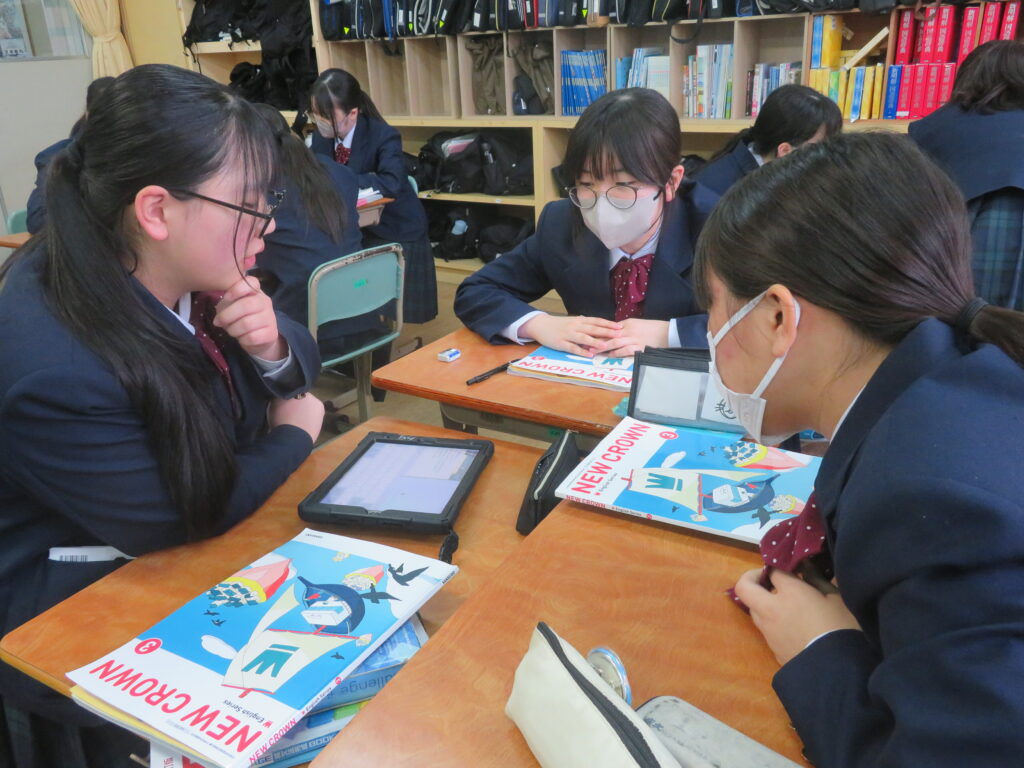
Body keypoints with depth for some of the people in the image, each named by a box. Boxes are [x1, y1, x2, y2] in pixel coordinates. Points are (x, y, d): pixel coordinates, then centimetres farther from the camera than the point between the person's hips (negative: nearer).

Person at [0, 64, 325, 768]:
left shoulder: (187, 279, -10)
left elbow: (303, 363, 4)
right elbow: (175, 523, -23)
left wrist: (273, 349, -20)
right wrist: (294, 435, -10)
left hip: (194, 569, 7)